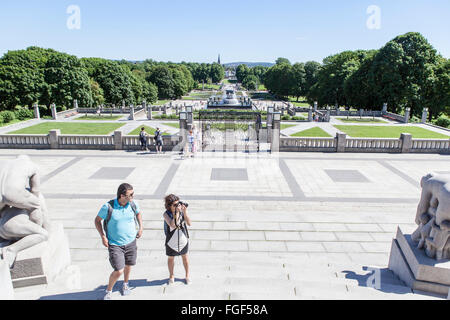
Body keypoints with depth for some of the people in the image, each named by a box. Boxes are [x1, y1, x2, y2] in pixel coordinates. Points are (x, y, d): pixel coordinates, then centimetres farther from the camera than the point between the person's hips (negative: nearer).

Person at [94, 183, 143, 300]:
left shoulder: (133, 204, -8)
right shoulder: (108, 207, -19)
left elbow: (138, 213, 15)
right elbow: (97, 220, -3)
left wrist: (141, 228, 8)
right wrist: (103, 236, -10)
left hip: (131, 242, 4)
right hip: (115, 244, -4)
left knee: (128, 265, 19)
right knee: (118, 271, -8)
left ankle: (125, 284, 49)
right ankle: (108, 290, 21)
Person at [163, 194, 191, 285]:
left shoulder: (182, 211, -13)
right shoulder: (166, 214, -19)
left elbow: (189, 223, -16)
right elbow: (173, 225, -33)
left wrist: (185, 212, -28)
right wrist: (177, 212, -35)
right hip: (171, 240, -2)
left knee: (185, 257, 17)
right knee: (171, 258, 16)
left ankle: (187, 275, 37)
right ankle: (171, 276, 40)